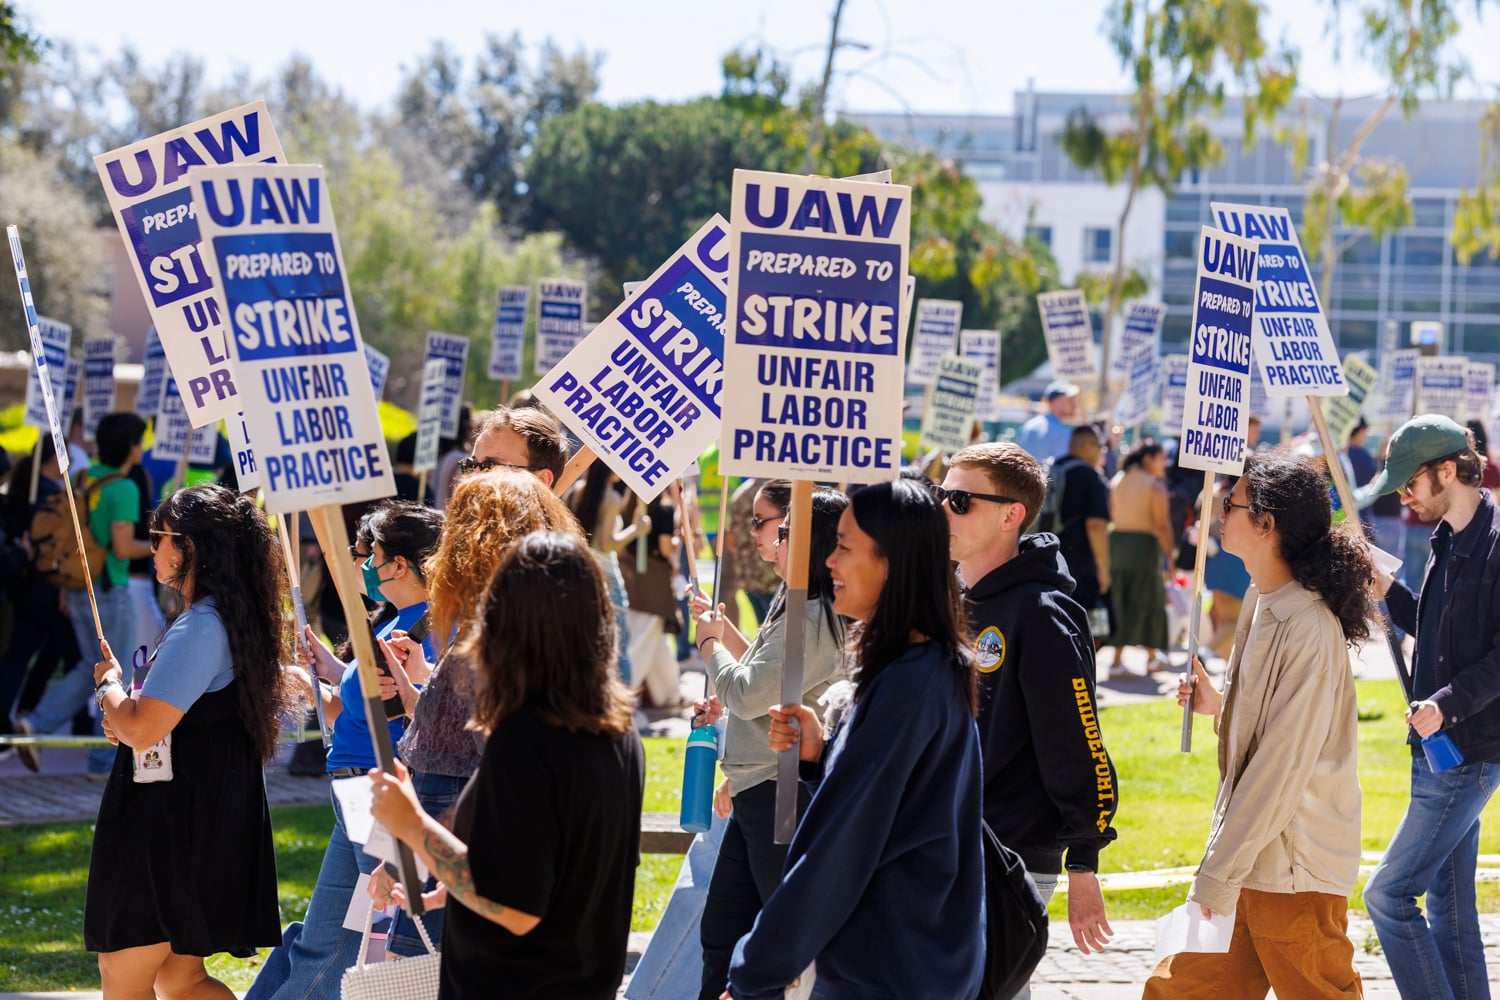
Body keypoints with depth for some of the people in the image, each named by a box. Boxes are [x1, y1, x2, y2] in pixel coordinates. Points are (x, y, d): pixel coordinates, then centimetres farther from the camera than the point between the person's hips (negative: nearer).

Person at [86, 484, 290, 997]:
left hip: (172, 831, -10)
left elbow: (140, 730, -26)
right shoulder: (237, 621, 12)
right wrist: (127, 715, 7)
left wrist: (110, 685, -5)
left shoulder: (199, 628, -19)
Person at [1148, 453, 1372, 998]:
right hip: (1249, 854, 9)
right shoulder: (1263, 601, 9)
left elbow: (1283, 766, -22)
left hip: (1295, 872, -9)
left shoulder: (1310, 629, -21)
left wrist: (1219, 874, -20)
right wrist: (1221, 706, 5)